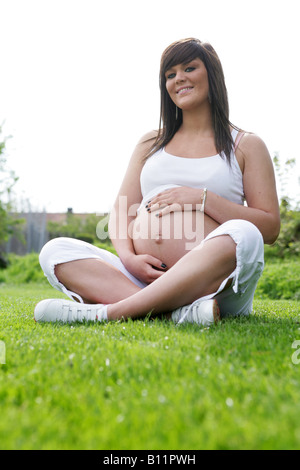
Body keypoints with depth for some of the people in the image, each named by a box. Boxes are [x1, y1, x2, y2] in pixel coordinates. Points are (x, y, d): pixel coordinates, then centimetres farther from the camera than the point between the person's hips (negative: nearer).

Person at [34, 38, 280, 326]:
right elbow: (121, 213, 15)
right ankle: (177, 312, -33)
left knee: (243, 236, -35)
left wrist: (202, 199, -9)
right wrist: (128, 258, -7)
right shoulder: (150, 144, 22)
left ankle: (106, 311, -32)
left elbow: (270, 228, 3)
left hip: (213, 284, -3)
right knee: (54, 251, -14)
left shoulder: (246, 146, 12)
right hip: (143, 278, 4)